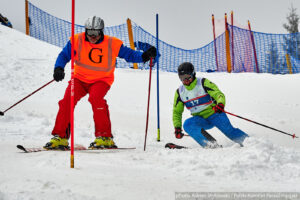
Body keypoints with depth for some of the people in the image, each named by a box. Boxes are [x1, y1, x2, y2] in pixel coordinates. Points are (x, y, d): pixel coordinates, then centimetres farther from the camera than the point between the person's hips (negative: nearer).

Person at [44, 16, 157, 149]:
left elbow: (129, 54, -3)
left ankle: (105, 137, -24)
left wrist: (144, 56, -20)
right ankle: (60, 137, -8)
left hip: (101, 80, -2)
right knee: (67, 100, -20)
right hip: (80, 78, 2)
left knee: (95, 97, -32)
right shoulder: (77, 41, -11)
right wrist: (59, 68, -23)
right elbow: (64, 55, -4)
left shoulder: (112, 44, -12)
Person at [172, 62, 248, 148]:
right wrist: (177, 128, 0)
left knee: (228, 130, -24)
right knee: (187, 124, -27)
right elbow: (177, 112, 12)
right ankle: (208, 144, -37)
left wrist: (220, 104, -41)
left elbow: (219, 94, -18)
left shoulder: (203, 83, -9)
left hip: (214, 114, -3)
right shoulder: (180, 92, 3)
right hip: (201, 120, 3)